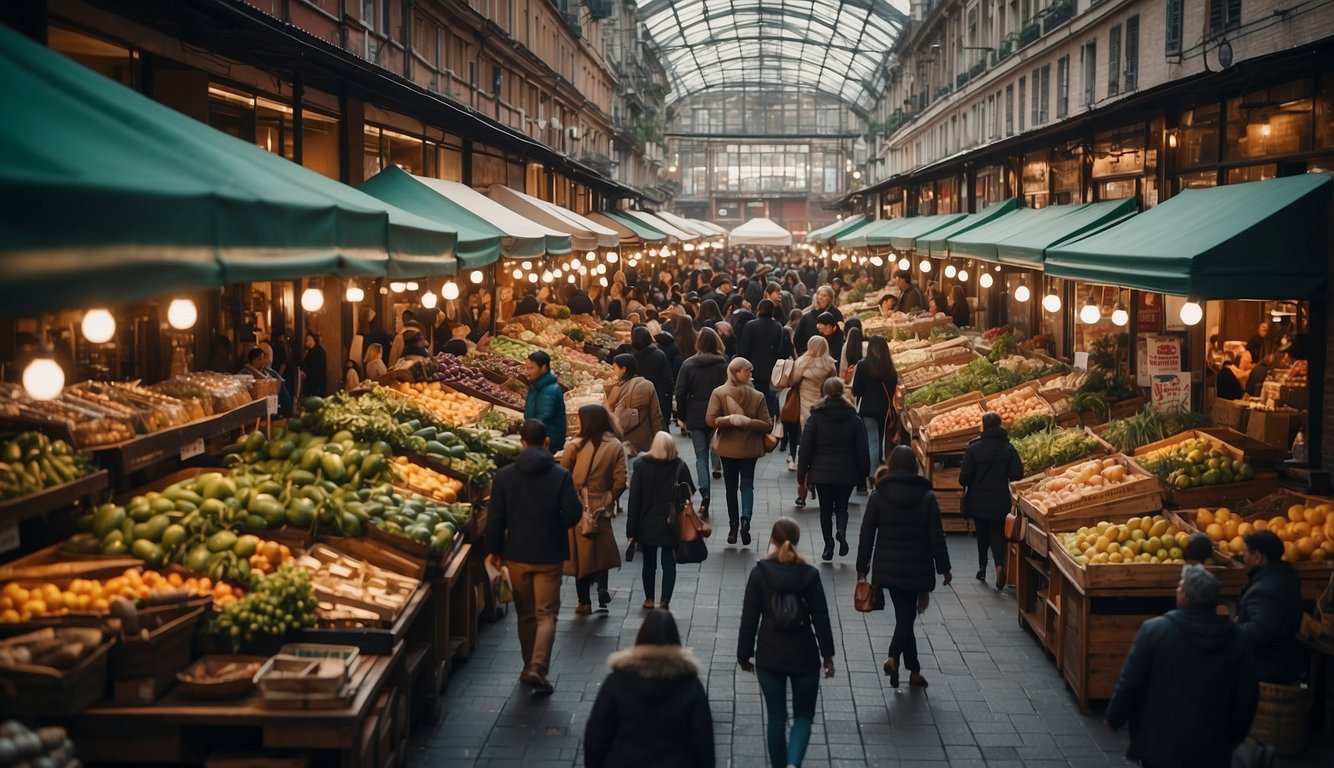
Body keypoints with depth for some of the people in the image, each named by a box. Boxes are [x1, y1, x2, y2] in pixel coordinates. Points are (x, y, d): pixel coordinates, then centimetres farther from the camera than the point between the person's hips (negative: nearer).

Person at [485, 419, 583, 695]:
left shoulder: (504, 476, -6)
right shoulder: (561, 476, -12)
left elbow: (495, 517, -3)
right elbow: (573, 514, -12)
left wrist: (495, 549, 9)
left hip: (517, 554, 2)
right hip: (549, 555, -2)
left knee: (526, 614, 17)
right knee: (546, 614, 3)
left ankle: (529, 668, 25)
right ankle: (538, 669, -11)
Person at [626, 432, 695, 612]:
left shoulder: (641, 466, -10)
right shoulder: (680, 467, -10)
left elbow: (634, 500, -9)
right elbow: (689, 493, -8)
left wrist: (631, 530, -5)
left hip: (647, 525, 1)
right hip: (671, 525, -1)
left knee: (649, 564, 17)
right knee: (669, 564, 7)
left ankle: (649, 599, 29)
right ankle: (665, 602, -1)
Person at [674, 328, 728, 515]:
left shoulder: (688, 364, -3)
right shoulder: (722, 365, -5)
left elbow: (680, 393, -3)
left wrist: (682, 416, 7)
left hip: (695, 417, 0)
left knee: (701, 456, 1)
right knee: (714, 449, 19)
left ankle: (705, 492, -12)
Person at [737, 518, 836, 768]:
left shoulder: (759, 573, -7)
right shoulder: (810, 574, -5)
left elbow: (749, 619, -5)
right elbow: (821, 618, -2)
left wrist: (744, 655, 4)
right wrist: (827, 655, 7)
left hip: (769, 657, 0)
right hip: (804, 656, 0)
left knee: (776, 717, 13)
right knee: (804, 715, 12)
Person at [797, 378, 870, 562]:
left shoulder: (815, 418, -4)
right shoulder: (854, 419, -2)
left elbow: (805, 448, -4)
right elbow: (862, 450, 0)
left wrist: (801, 476, 2)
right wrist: (864, 474, 9)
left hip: (821, 472, -1)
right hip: (846, 472, 1)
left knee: (825, 509, 11)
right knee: (842, 507, 15)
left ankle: (828, 545, 5)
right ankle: (841, 531, -14)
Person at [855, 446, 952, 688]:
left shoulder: (878, 497, -5)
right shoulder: (927, 497, -7)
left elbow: (866, 535, -2)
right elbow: (936, 537, -5)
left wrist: (862, 567, 7)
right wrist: (944, 568, 5)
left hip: (889, 567, 1)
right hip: (917, 568, -1)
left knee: (904, 615, 10)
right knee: (907, 615, 8)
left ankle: (914, 670, 11)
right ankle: (893, 657, -13)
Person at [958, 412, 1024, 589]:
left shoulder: (973, 448, -10)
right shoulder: (1008, 448, -5)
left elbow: (964, 477, -11)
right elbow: (1017, 475, -6)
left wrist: (965, 484, 12)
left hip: (977, 500, 0)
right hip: (1000, 501, 0)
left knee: (982, 533, 17)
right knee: (998, 533, 6)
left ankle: (982, 567, 25)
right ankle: (1000, 564, -18)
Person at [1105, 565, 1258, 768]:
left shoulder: (1154, 630, -13)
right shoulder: (1236, 639, -3)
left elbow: (1129, 683, -9)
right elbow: (1248, 698, 2)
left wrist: (1114, 717, 7)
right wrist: (1232, 738, 17)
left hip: (1161, 743, -2)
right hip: (1213, 748, 3)